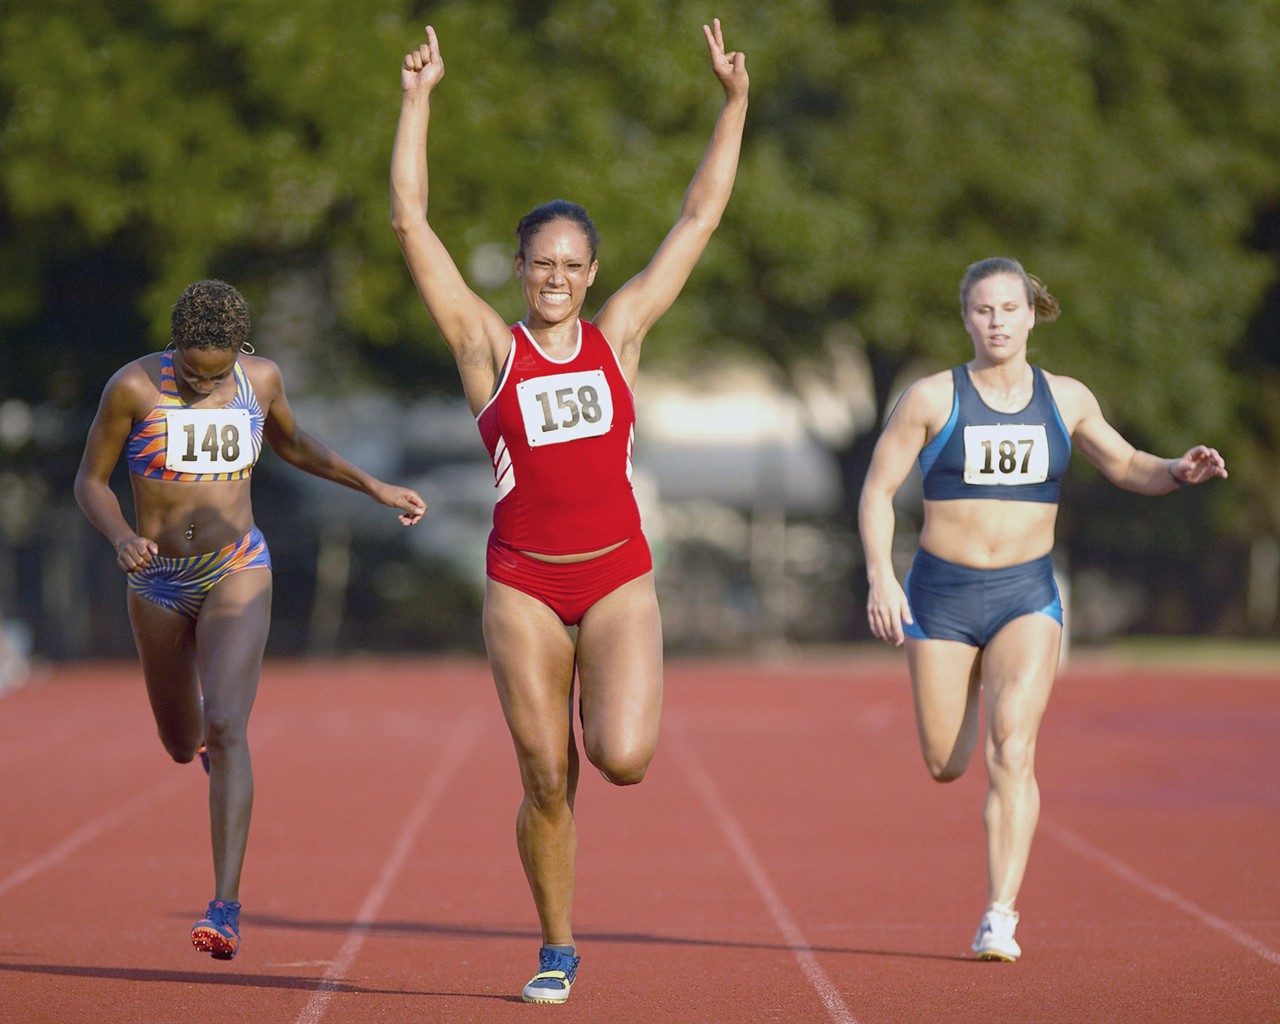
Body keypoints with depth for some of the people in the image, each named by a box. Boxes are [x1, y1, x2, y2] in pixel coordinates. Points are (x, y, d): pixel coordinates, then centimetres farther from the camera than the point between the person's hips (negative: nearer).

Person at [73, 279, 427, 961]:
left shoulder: (260, 379, -5)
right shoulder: (133, 386, -13)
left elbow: (291, 444, 16)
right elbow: (90, 480, -4)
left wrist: (374, 487, 9)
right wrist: (120, 537, -24)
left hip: (237, 575, -1)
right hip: (158, 582, 1)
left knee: (227, 731, -21)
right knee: (183, 746, 17)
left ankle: (226, 909, -25)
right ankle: (207, 726, 59)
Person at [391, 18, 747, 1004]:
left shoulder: (619, 333, 6)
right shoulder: (489, 346, 2)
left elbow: (700, 218, 7)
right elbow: (411, 222, -3)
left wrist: (733, 105, 2)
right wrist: (418, 101, -6)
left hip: (619, 577, 0)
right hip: (523, 583, 0)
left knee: (623, 757, -18)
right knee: (547, 782, 0)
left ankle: (610, 705, 19)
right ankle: (558, 948, 18)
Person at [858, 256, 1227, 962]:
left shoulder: (1065, 399, 4)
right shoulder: (932, 398, -4)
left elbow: (1125, 467, 16)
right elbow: (878, 489, -2)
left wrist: (1178, 472, -6)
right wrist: (880, 576, -16)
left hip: (1027, 595, 0)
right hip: (942, 593, 0)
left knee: (1012, 749, -18)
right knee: (945, 766, 7)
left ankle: (1000, 918, -20)